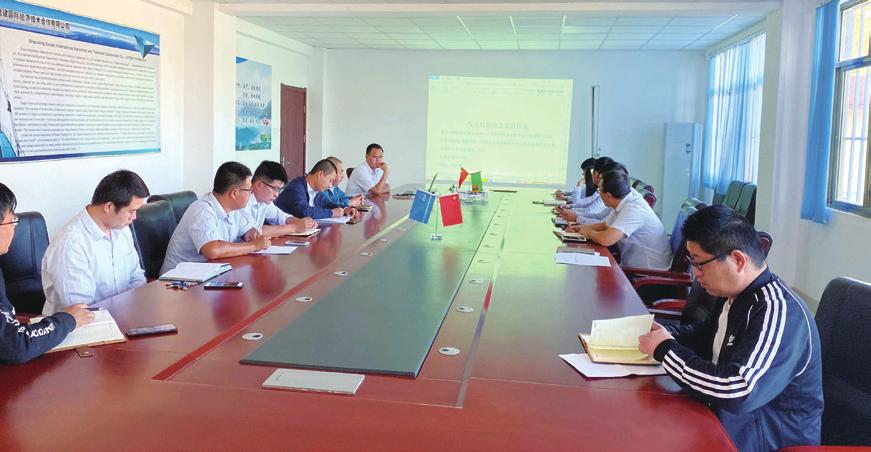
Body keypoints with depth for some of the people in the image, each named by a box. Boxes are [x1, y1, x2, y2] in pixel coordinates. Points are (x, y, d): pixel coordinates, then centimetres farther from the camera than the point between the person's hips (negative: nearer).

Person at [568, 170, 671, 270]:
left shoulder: (633, 209, -25)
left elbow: (605, 240, -34)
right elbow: (605, 225, 19)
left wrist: (588, 232, -14)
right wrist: (581, 227, 4)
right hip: (633, 266, 8)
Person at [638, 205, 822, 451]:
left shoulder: (777, 311, -25)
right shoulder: (734, 294, 3)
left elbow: (736, 392, -34)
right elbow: (706, 335, 22)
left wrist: (665, 350, -22)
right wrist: (667, 334, 0)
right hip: (724, 412, 8)